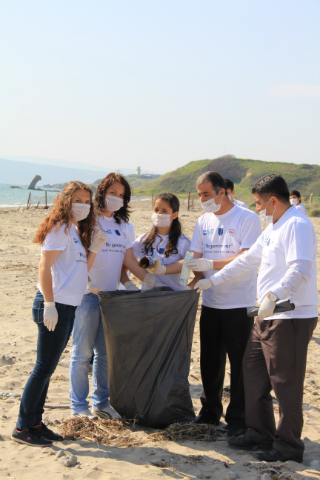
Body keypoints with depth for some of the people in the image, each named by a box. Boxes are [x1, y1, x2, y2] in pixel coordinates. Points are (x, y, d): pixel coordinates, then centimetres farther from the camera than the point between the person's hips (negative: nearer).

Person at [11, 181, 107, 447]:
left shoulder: (77, 230, 17)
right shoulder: (60, 228, -10)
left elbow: (82, 269, 15)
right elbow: (44, 267, -17)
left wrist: (94, 248, 4)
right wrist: (49, 305, -21)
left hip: (68, 306, 9)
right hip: (54, 305, -9)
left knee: (48, 367, 13)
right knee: (44, 367, -5)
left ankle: (35, 423, 20)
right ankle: (23, 428, 3)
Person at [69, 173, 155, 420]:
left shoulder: (123, 226, 14)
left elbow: (128, 259, 13)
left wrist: (148, 278, 2)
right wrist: (90, 284, -22)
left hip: (112, 295, 6)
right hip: (88, 295, -6)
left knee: (105, 353, 11)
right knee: (83, 352, 0)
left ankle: (101, 402, 22)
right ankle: (79, 406, 10)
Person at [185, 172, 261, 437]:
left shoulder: (247, 219, -9)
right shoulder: (203, 221, 10)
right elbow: (198, 259, 9)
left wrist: (211, 264, -24)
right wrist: (193, 281, -9)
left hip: (239, 303, -6)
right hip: (210, 302, 6)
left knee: (240, 363, 1)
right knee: (210, 361, 14)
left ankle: (238, 418, 13)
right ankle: (210, 411, 29)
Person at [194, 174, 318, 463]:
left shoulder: (297, 225, -14)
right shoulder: (274, 228, 19)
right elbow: (247, 261, 25)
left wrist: (273, 295, -38)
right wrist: (212, 281, 24)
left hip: (291, 317, -11)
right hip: (268, 317, 11)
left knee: (285, 382, -3)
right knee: (253, 372, 16)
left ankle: (289, 445, 10)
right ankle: (261, 433, 28)